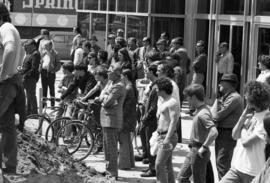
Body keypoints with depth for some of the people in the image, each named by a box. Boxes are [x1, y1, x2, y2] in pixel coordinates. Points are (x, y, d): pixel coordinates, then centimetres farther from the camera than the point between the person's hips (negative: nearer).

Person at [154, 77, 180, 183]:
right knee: (167, 165, 12)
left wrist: (167, 138, -28)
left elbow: (173, 121, -22)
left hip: (169, 136, -10)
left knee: (159, 164, -13)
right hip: (161, 136, 10)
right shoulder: (162, 103, 17)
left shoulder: (172, 103, -14)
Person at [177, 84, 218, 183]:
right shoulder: (199, 110, 8)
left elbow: (214, 132, -35)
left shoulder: (203, 114, -23)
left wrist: (203, 148, -26)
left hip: (198, 153, -10)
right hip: (193, 151, 10)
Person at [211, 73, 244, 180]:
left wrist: (217, 102, -3)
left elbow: (217, 116, -20)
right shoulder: (226, 97, 17)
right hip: (221, 133, 10)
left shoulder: (234, 98, -16)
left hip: (227, 135, -10)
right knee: (219, 163, 17)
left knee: (222, 164, -9)